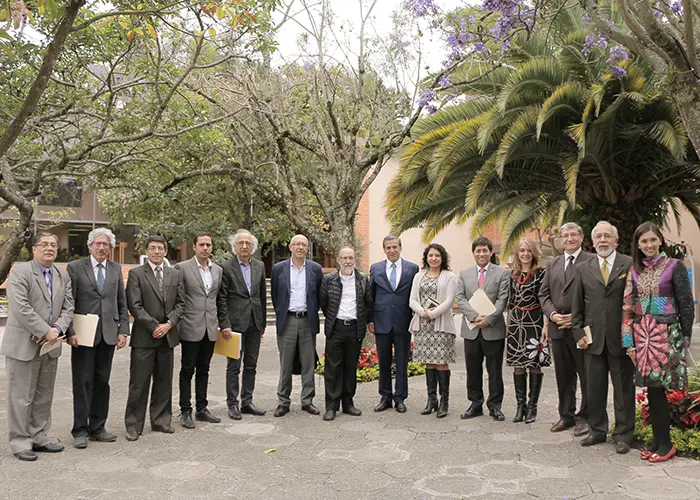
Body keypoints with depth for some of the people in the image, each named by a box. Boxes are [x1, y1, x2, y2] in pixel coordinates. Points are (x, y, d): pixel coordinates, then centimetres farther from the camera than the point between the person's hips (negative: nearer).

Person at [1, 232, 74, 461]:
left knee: (44, 397, 13)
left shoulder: (63, 276, 10)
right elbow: (20, 308, -19)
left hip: (50, 346, 6)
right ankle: (20, 443, 13)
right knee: (21, 397, 2)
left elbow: (68, 308, 6)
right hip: (23, 345, -6)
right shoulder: (20, 271, -9)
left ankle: (39, 438, 25)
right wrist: (45, 332, -18)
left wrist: (57, 329, -12)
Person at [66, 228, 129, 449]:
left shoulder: (116, 269, 10)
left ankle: (97, 428, 20)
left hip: (108, 335, 4)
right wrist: (70, 332, -12)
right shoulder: (75, 268, -1)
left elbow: (122, 303, 11)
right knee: (82, 383, 2)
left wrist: (123, 331, 3)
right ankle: (80, 430, 12)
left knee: (102, 382, 10)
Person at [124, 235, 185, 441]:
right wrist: (154, 326, -12)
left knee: (164, 381, 11)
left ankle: (161, 420, 22)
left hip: (167, 335, 4)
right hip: (144, 337, -4)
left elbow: (180, 303, 8)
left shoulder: (175, 274, 11)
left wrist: (168, 324, -7)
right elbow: (135, 305, -8)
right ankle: (134, 425, 11)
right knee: (139, 383, 1)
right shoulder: (136, 274, -2)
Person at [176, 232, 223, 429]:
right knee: (187, 370, 3)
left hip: (210, 329, 5)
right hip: (191, 328, -4)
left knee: (203, 370, 13)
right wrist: (177, 321, -6)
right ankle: (186, 411, 11)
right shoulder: (182, 268, -4)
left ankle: (201, 409, 22)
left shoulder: (218, 270, 10)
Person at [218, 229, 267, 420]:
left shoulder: (259, 266, 9)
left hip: (254, 323, 5)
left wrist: (263, 322, 11)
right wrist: (224, 324, -13)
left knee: (251, 365, 11)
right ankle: (232, 404, 13)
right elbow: (222, 299, -7)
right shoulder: (226, 267, -5)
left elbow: (263, 296, 13)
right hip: (236, 323, -5)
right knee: (233, 366, 3)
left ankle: (247, 402, 21)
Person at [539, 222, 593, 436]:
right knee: (563, 376, 13)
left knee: (586, 376, 4)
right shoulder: (552, 264, 15)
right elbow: (544, 294, 13)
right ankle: (566, 415, 25)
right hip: (558, 328, 5)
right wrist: (553, 314, -4)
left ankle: (584, 417, 16)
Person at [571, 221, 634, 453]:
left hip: (621, 338, -2)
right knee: (595, 388, 11)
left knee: (623, 388, 7)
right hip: (593, 339, 3)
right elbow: (577, 306, 9)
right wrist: (578, 333, 2)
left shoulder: (630, 265, -1)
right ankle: (597, 430, 25)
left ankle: (623, 435, 19)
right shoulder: (582, 269, 8)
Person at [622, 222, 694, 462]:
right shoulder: (635, 270, 9)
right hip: (642, 335, 4)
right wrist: (628, 341, 4)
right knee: (652, 389, 7)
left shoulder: (674, 266, -3)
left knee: (656, 388, -5)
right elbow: (628, 307, 8)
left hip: (665, 334, -4)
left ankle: (665, 444, 9)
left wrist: (686, 337, -1)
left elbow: (686, 304, -1)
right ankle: (658, 440, 18)